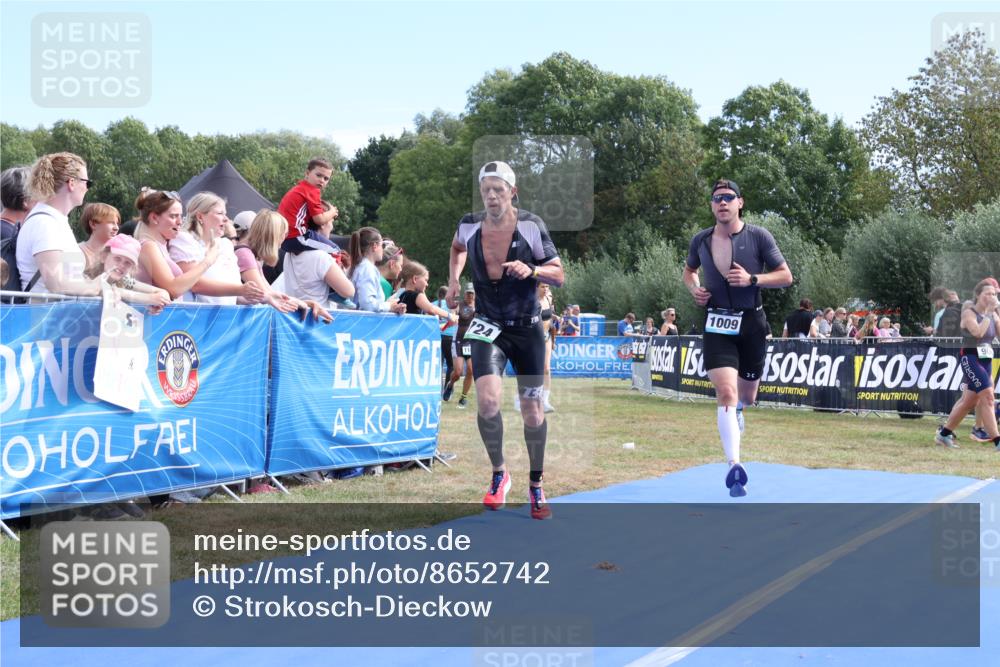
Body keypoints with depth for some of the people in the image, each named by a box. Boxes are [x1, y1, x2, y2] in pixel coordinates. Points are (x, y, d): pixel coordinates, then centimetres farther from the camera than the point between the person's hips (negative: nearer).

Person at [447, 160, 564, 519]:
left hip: (527, 329, 0)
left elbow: (558, 275, -8)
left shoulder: (531, 225, -11)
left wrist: (531, 270, -26)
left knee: (532, 409, 7)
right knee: (488, 399, -22)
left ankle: (536, 486, 26)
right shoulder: (469, 224, -4)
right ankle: (499, 474, 2)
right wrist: (454, 278, 6)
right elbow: (457, 248, 21)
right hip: (488, 327, 0)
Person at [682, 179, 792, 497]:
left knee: (747, 396, 15)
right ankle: (734, 465, -20)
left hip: (751, 323, 1)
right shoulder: (700, 240, 2)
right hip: (717, 325, 0)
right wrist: (694, 288, 0)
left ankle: (737, 408, 54)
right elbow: (688, 270, 22)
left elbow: (786, 276, -1)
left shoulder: (759, 236, -4)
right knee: (726, 392, -18)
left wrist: (752, 279, -17)